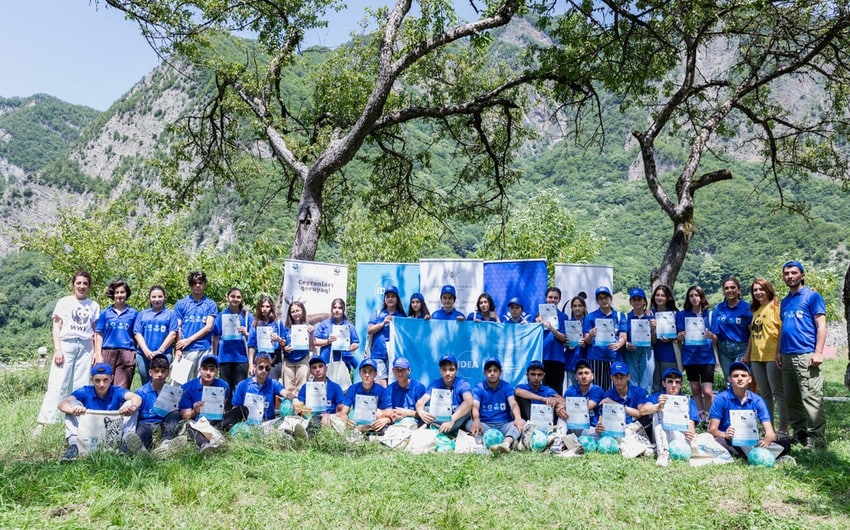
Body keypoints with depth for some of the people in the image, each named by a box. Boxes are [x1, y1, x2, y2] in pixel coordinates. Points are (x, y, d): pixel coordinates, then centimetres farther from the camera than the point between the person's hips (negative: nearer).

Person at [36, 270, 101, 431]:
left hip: (86, 347, 2)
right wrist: (57, 349, -8)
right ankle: (42, 422, -13)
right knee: (57, 385, -11)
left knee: (80, 386, -2)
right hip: (66, 344, -2)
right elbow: (56, 327, 4)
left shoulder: (94, 306, 14)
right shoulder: (64, 302, 8)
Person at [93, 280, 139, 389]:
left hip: (126, 354, -1)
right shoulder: (105, 313, 12)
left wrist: (135, 355, 1)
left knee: (121, 389, -5)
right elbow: (99, 334, 10)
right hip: (107, 353, 1)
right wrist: (98, 355, 1)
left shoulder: (133, 313, 10)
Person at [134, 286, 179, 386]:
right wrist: (146, 351, -7)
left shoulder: (171, 314, 9)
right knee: (146, 384, 7)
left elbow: (172, 334, 1)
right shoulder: (142, 314, 16)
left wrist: (160, 351, -8)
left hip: (163, 354, -3)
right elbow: (137, 334, 7)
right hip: (143, 355, 3)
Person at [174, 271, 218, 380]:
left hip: (205, 349, 1)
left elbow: (208, 327, 1)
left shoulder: (211, 304, 9)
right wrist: (178, 349, -6)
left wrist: (189, 340, -6)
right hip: (187, 350, 0)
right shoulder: (181, 304, 9)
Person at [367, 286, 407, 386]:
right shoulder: (378, 314, 14)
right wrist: (383, 323, -5)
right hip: (378, 354, -1)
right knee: (380, 386, -12)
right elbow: (369, 330, 4)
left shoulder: (402, 316, 14)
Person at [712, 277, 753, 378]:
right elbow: (715, 332, 11)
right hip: (724, 349, 4)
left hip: (741, 349, -4)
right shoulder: (719, 308, 8)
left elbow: (752, 333, -6)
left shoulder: (746, 308, -3)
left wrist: (748, 354, -12)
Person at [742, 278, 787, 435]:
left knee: (778, 393, -1)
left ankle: (783, 429, 5)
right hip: (756, 357, 7)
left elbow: (782, 330, -11)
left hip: (772, 356, -7)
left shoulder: (776, 307, -5)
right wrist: (747, 353, 18)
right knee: (764, 394, 11)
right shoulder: (756, 310, 17)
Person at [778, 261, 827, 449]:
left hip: (806, 355, -7)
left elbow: (821, 325, -6)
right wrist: (780, 351, 15)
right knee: (791, 399, 10)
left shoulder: (812, 296, 0)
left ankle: (817, 439, -5)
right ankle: (799, 434, 20)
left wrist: (818, 352, -13)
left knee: (811, 398, -9)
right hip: (787, 356, 7)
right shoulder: (785, 302, 19)